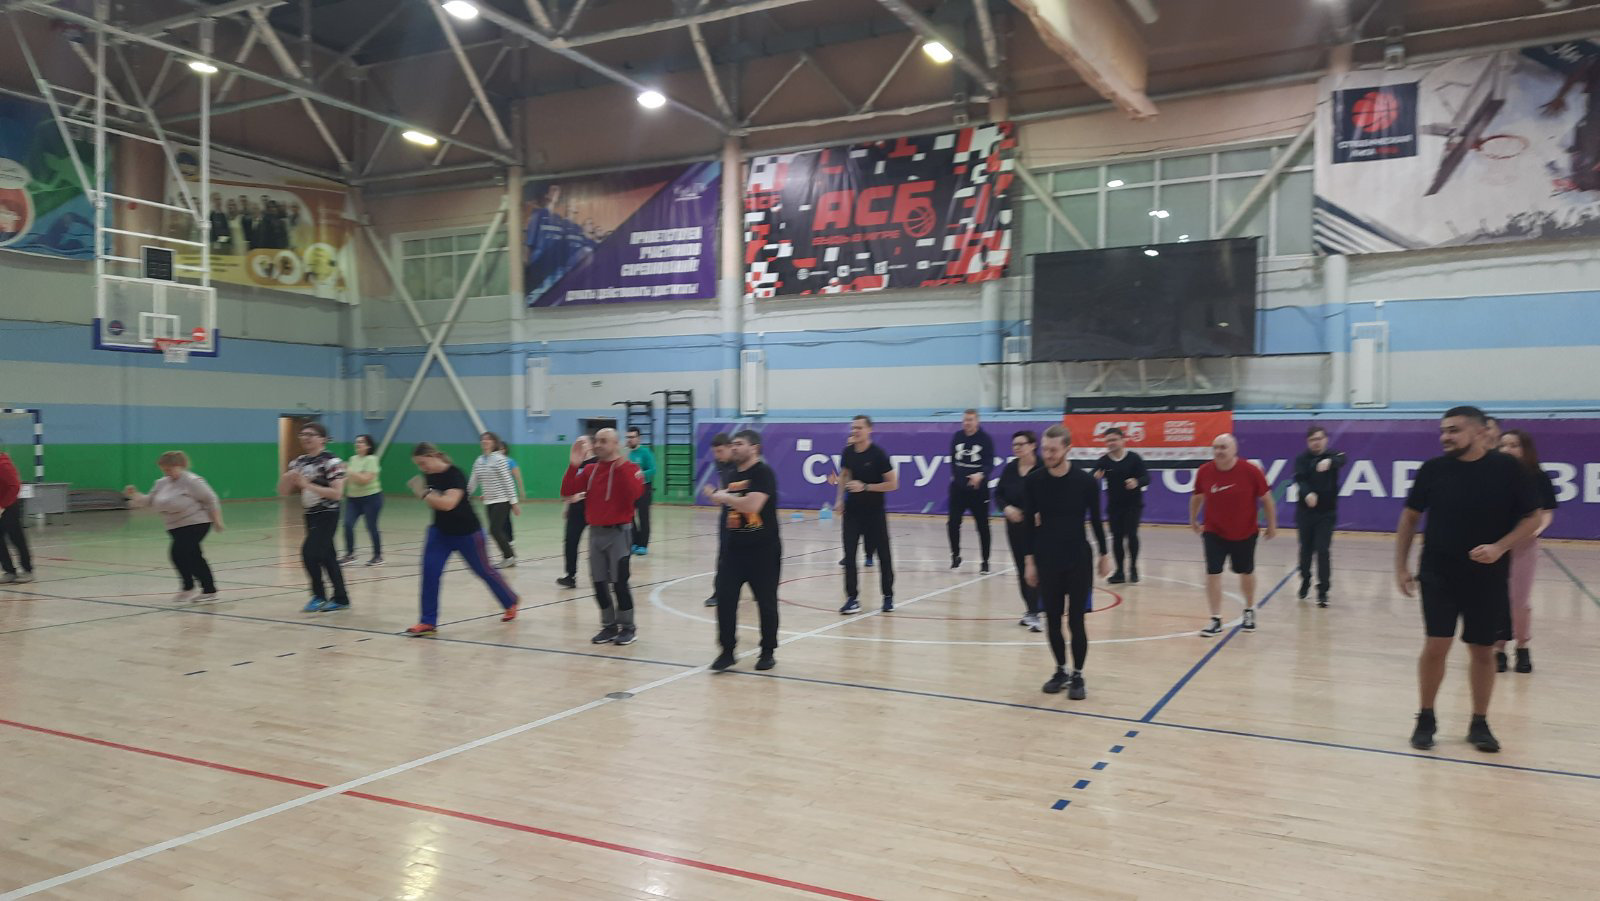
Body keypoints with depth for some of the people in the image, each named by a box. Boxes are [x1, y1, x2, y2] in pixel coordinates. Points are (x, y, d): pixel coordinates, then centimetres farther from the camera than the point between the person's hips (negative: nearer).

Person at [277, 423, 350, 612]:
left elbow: (337, 493, -22)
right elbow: (282, 491, 9)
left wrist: (308, 485, -24)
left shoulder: (331, 462, -14)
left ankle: (319, 595, 0)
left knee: (309, 552, -16)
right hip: (310, 515, 7)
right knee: (327, 557, 11)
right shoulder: (298, 462, 7)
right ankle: (341, 599, 20)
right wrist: (288, 477, -13)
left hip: (327, 515, -7)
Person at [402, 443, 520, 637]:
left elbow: (448, 503, -38)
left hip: (467, 533, -6)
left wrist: (424, 493, -30)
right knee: (429, 572, -10)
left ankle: (511, 602, 35)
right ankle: (428, 623, -5)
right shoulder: (430, 476, -1)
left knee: (484, 570, 10)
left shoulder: (454, 475, -24)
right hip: (440, 531, 6)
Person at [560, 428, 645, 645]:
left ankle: (628, 627, 10)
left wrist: (621, 466, -31)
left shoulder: (628, 467, -8)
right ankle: (609, 626, 20)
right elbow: (567, 491, 0)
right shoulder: (589, 469, 9)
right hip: (595, 532, 5)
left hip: (618, 532, -5)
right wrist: (574, 465, -11)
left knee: (619, 582, -5)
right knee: (599, 583, 7)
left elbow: (635, 493, -26)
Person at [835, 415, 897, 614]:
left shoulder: (878, 454, -15)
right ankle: (852, 598, 1)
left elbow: (892, 484, -14)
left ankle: (888, 596, 23)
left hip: (874, 512, -3)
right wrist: (840, 499, 7)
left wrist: (865, 487, -21)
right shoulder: (848, 452, -1)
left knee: (883, 554, 7)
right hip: (852, 510, 3)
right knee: (849, 555, -5)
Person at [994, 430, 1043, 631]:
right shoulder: (1010, 469, 3)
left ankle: (1033, 613, -4)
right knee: (1021, 569, 12)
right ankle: (1030, 610, 24)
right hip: (1015, 526, 5)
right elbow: (998, 494, 7)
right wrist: (1006, 508, -12)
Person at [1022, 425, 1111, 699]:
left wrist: (1104, 555, 7)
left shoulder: (1086, 481, -10)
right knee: (1052, 620, 8)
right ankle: (1061, 671, 25)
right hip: (1047, 561, 2)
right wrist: (1029, 559, 0)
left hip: (1078, 561, -2)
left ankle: (1077, 675, 16)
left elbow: (1095, 520, 1)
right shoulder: (1033, 480, -6)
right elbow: (1029, 522, 1)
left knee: (1076, 621, 0)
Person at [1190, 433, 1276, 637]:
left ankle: (1249, 612, 41)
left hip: (1245, 533, 0)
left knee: (1246, 572, 17)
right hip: (1214, 532, 0)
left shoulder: (1251, 471, -18)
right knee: (1213, 574, -8)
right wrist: (1193, 520, 16)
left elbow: (1266, 498, -6)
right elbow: (1197, 497, 6)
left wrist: (1272, 525, 0)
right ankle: (1216, 621, 2)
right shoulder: (1204, 471, -12)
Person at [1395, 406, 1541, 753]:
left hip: (1488, 579, 0)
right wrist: (1401, 566, 2)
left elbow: (1532, 518, -1)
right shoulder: (1433, 469, -3)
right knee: (1435, 646, -1)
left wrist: (1500, 547, -18)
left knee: (1483, 651, 9)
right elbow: (1409, 518, 6)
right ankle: (1426, 718, 15)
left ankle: (1480, 724, 23)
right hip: (1438, 575, 0)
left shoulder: (1507, 468, -6)